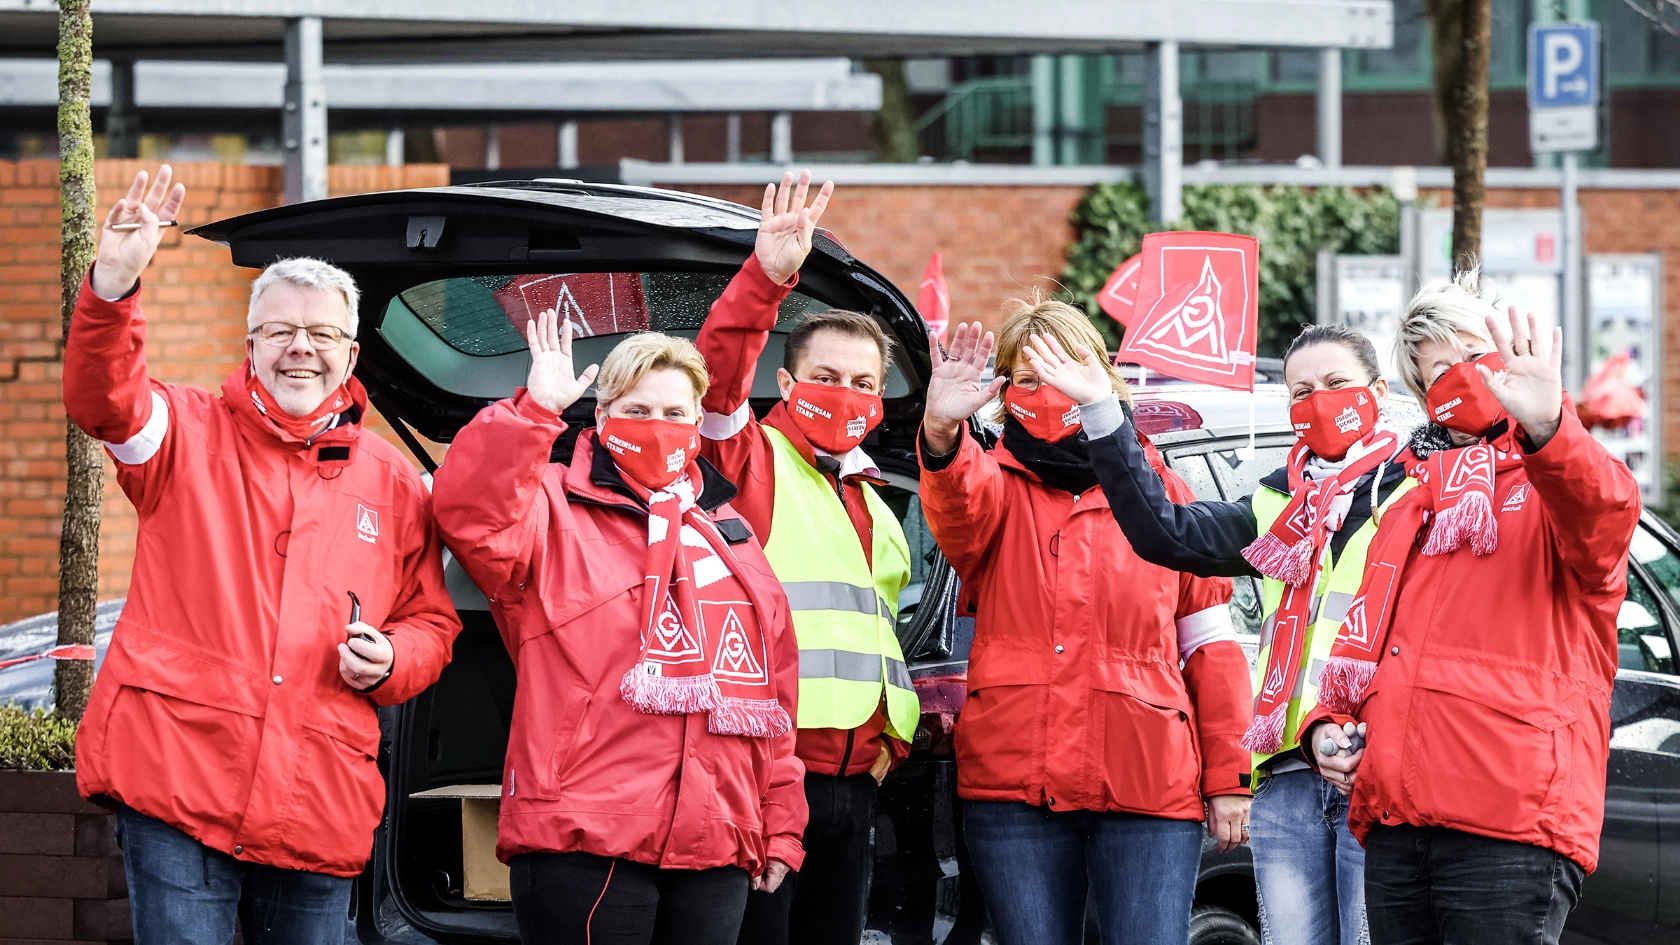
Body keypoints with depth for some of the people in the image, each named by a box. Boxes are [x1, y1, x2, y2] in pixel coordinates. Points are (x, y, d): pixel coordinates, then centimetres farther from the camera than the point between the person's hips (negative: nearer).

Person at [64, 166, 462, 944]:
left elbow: (431, 623, 21)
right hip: (177, 779, -3)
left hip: (318, 803, 3)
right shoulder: (189, 436, 8)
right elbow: (100, 397, -13)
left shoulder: (392, 482, 15)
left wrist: (392, 660, -3)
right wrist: (113, 290, -31)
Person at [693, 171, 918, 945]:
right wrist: (767, 277, -31)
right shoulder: (754, 462, 1)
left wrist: (895, 735, 18)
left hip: (852, 778, 8)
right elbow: (716, 372, -19)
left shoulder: (871, 504, 24)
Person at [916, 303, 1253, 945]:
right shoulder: (997, 486, 9)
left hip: (1148, 786, 0)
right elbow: (961, 507, -18)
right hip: (1015, 784, 0)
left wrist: (1227, 777, 5)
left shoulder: (1158, 489, 12)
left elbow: (1209, 646, 12)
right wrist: (942, 434, -41)